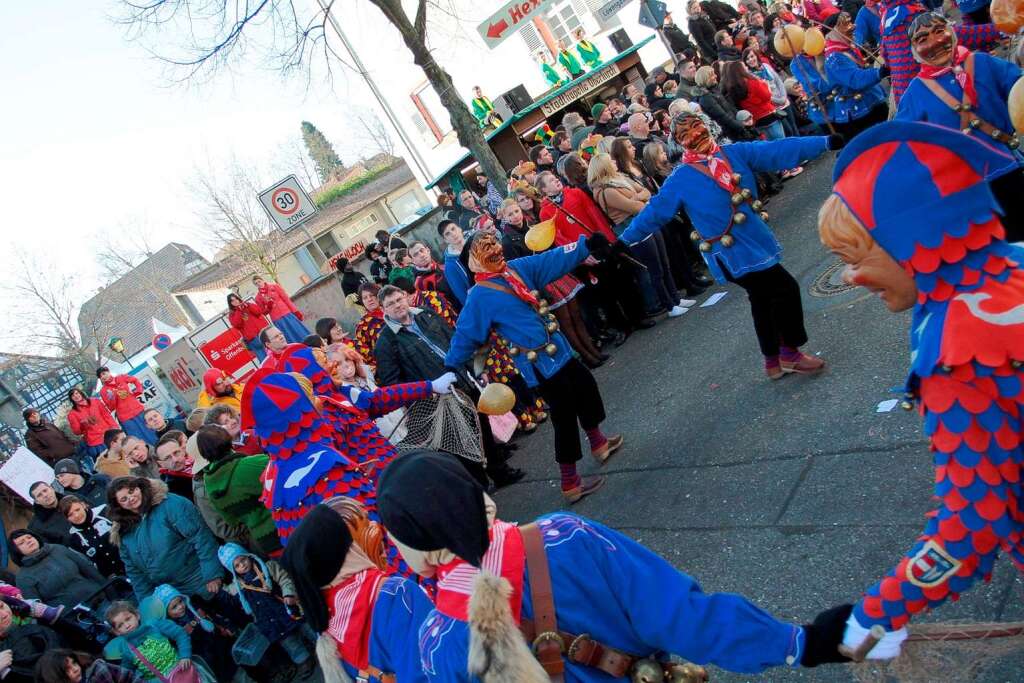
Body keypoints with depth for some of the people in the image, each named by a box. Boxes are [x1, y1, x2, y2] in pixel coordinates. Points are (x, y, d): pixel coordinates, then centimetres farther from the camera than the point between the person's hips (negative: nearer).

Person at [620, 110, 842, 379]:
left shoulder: (735, 153, 2)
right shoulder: (680, 180, -10)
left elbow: (779, 151, -2)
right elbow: (654, 212, -6)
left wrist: (826, 142, -7)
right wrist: (623, 241, -7)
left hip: (758, 242, 7)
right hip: (733, 253, -7)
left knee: (763, 299, 18)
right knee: (786, 289, -9)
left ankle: (773, 361, 35)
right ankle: (790, 354, 10)